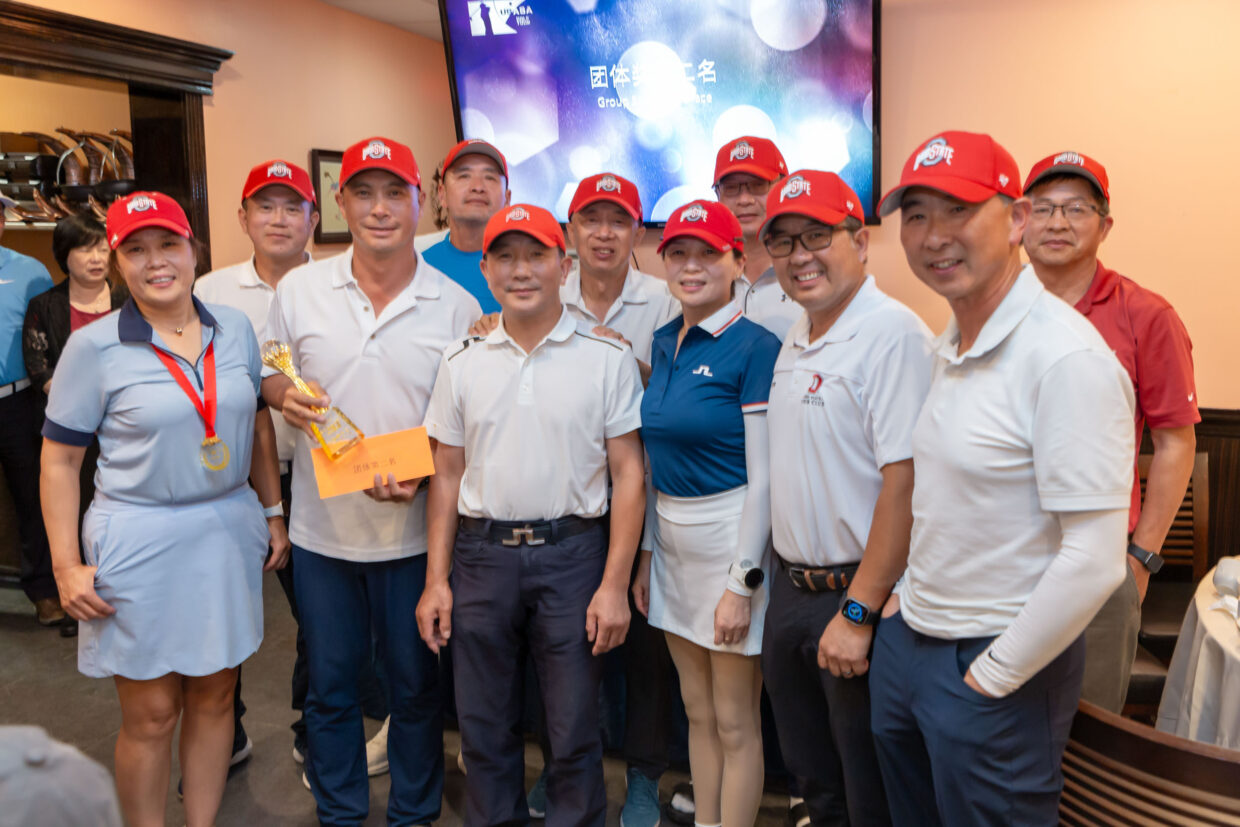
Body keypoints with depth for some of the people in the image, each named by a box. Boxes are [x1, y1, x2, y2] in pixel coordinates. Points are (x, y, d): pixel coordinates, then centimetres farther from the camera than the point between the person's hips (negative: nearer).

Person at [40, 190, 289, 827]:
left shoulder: (234, 328, 3)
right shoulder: (93, 347, -8)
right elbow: (59, 461, -3)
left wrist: (273, 512, 13)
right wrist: (67, 566, -7)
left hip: (229, 532, 4)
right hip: (139, 542, -3)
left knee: (213, 696, 15)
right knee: (151, 714, 7)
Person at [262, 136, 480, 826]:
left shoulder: (456, 305, -4)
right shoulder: (300, 289, 1)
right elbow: (270, 379, 11)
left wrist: (421, 473, -19)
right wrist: (285, 396, -13)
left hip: (415, 530, -1)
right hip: (323, 528, 2)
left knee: (416, 684, 12)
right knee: (330, 685, 15)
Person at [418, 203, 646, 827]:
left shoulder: (608, 359, -2)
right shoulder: (462, 362, 6)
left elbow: (629, 476, -3)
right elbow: (447, 476, 10)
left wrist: (614, 584, -9)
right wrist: (436, 579, 6)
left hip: (572, 553, -2)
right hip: (481, 555, 3)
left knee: (573, 730, 7)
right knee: (484, 727, 14)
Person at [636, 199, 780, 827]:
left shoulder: (755, 347, -14)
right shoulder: (664, 342, 8)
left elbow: (763, 475, -15)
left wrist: (742, 582, -16)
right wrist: (645, 552, 12)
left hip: (731, 537, -7)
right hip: (670, 538, 7)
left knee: (735, 723, 6)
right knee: (698, 711, 19)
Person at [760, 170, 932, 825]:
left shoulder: (893, 334, -19)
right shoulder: (795, 340, 10)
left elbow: (905, 481, -24)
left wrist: (858, 612, -22)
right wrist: (788, 582, 14)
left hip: (857, 598, -8)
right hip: (790, 591, 8)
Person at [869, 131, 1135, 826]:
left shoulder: (1068, 359, -22)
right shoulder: (951, 344, 5)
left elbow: (1094, 563, -24)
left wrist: (990, 679, -17)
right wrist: (905, 599, 10)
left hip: (997, 667, -8)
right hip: (907, 638, 8)